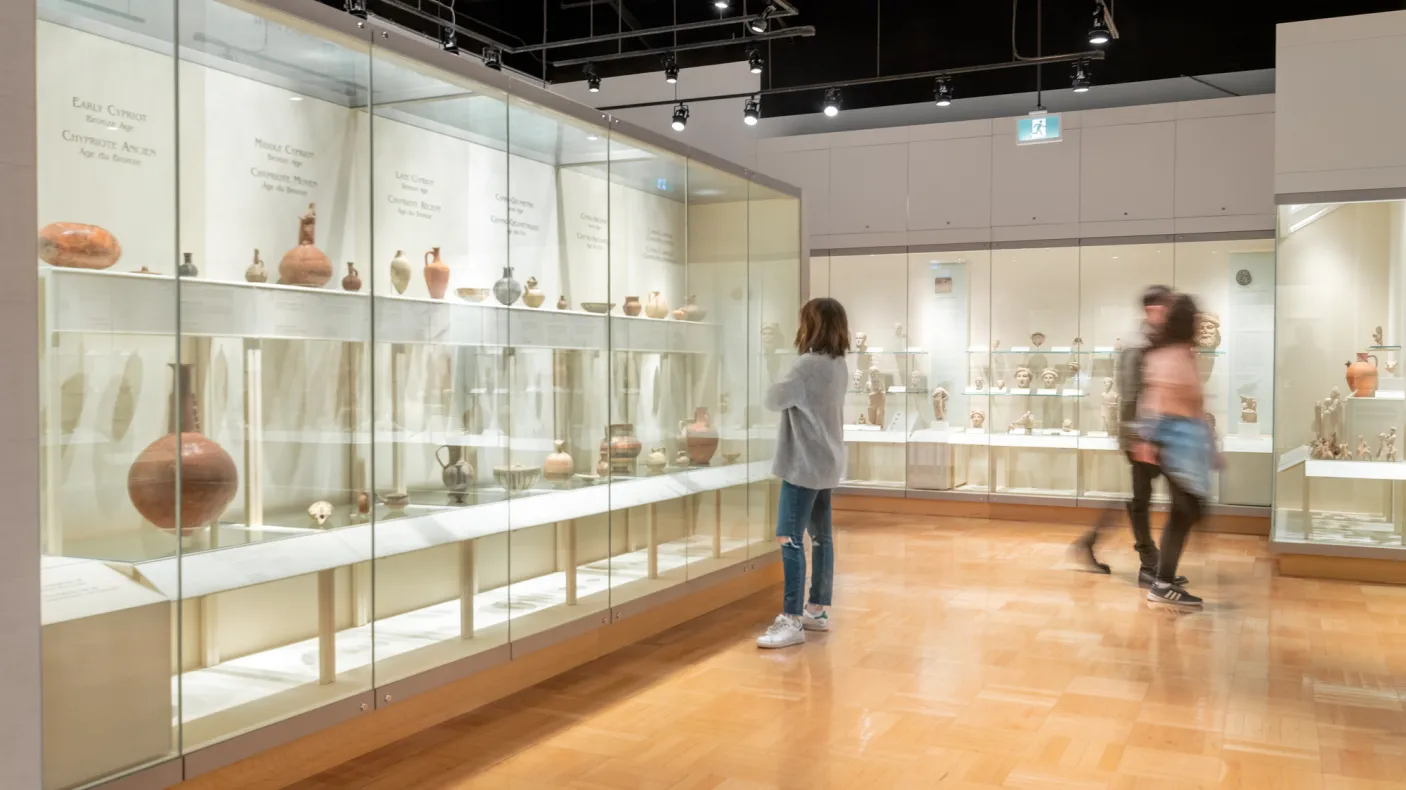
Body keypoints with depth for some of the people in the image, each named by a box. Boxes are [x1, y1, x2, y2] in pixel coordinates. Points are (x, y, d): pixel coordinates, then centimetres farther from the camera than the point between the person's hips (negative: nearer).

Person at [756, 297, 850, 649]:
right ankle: (817, 610, 24)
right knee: (820, 536, 14)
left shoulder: (809, 365, -20)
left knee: (790, 540, -9)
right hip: (826, 463, 10)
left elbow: (774, 400, -14)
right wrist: (791, 388, 2)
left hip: (804, 464, -10)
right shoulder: (838, 365, 9)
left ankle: (792, 621, -9)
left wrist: (778, 386, 4)